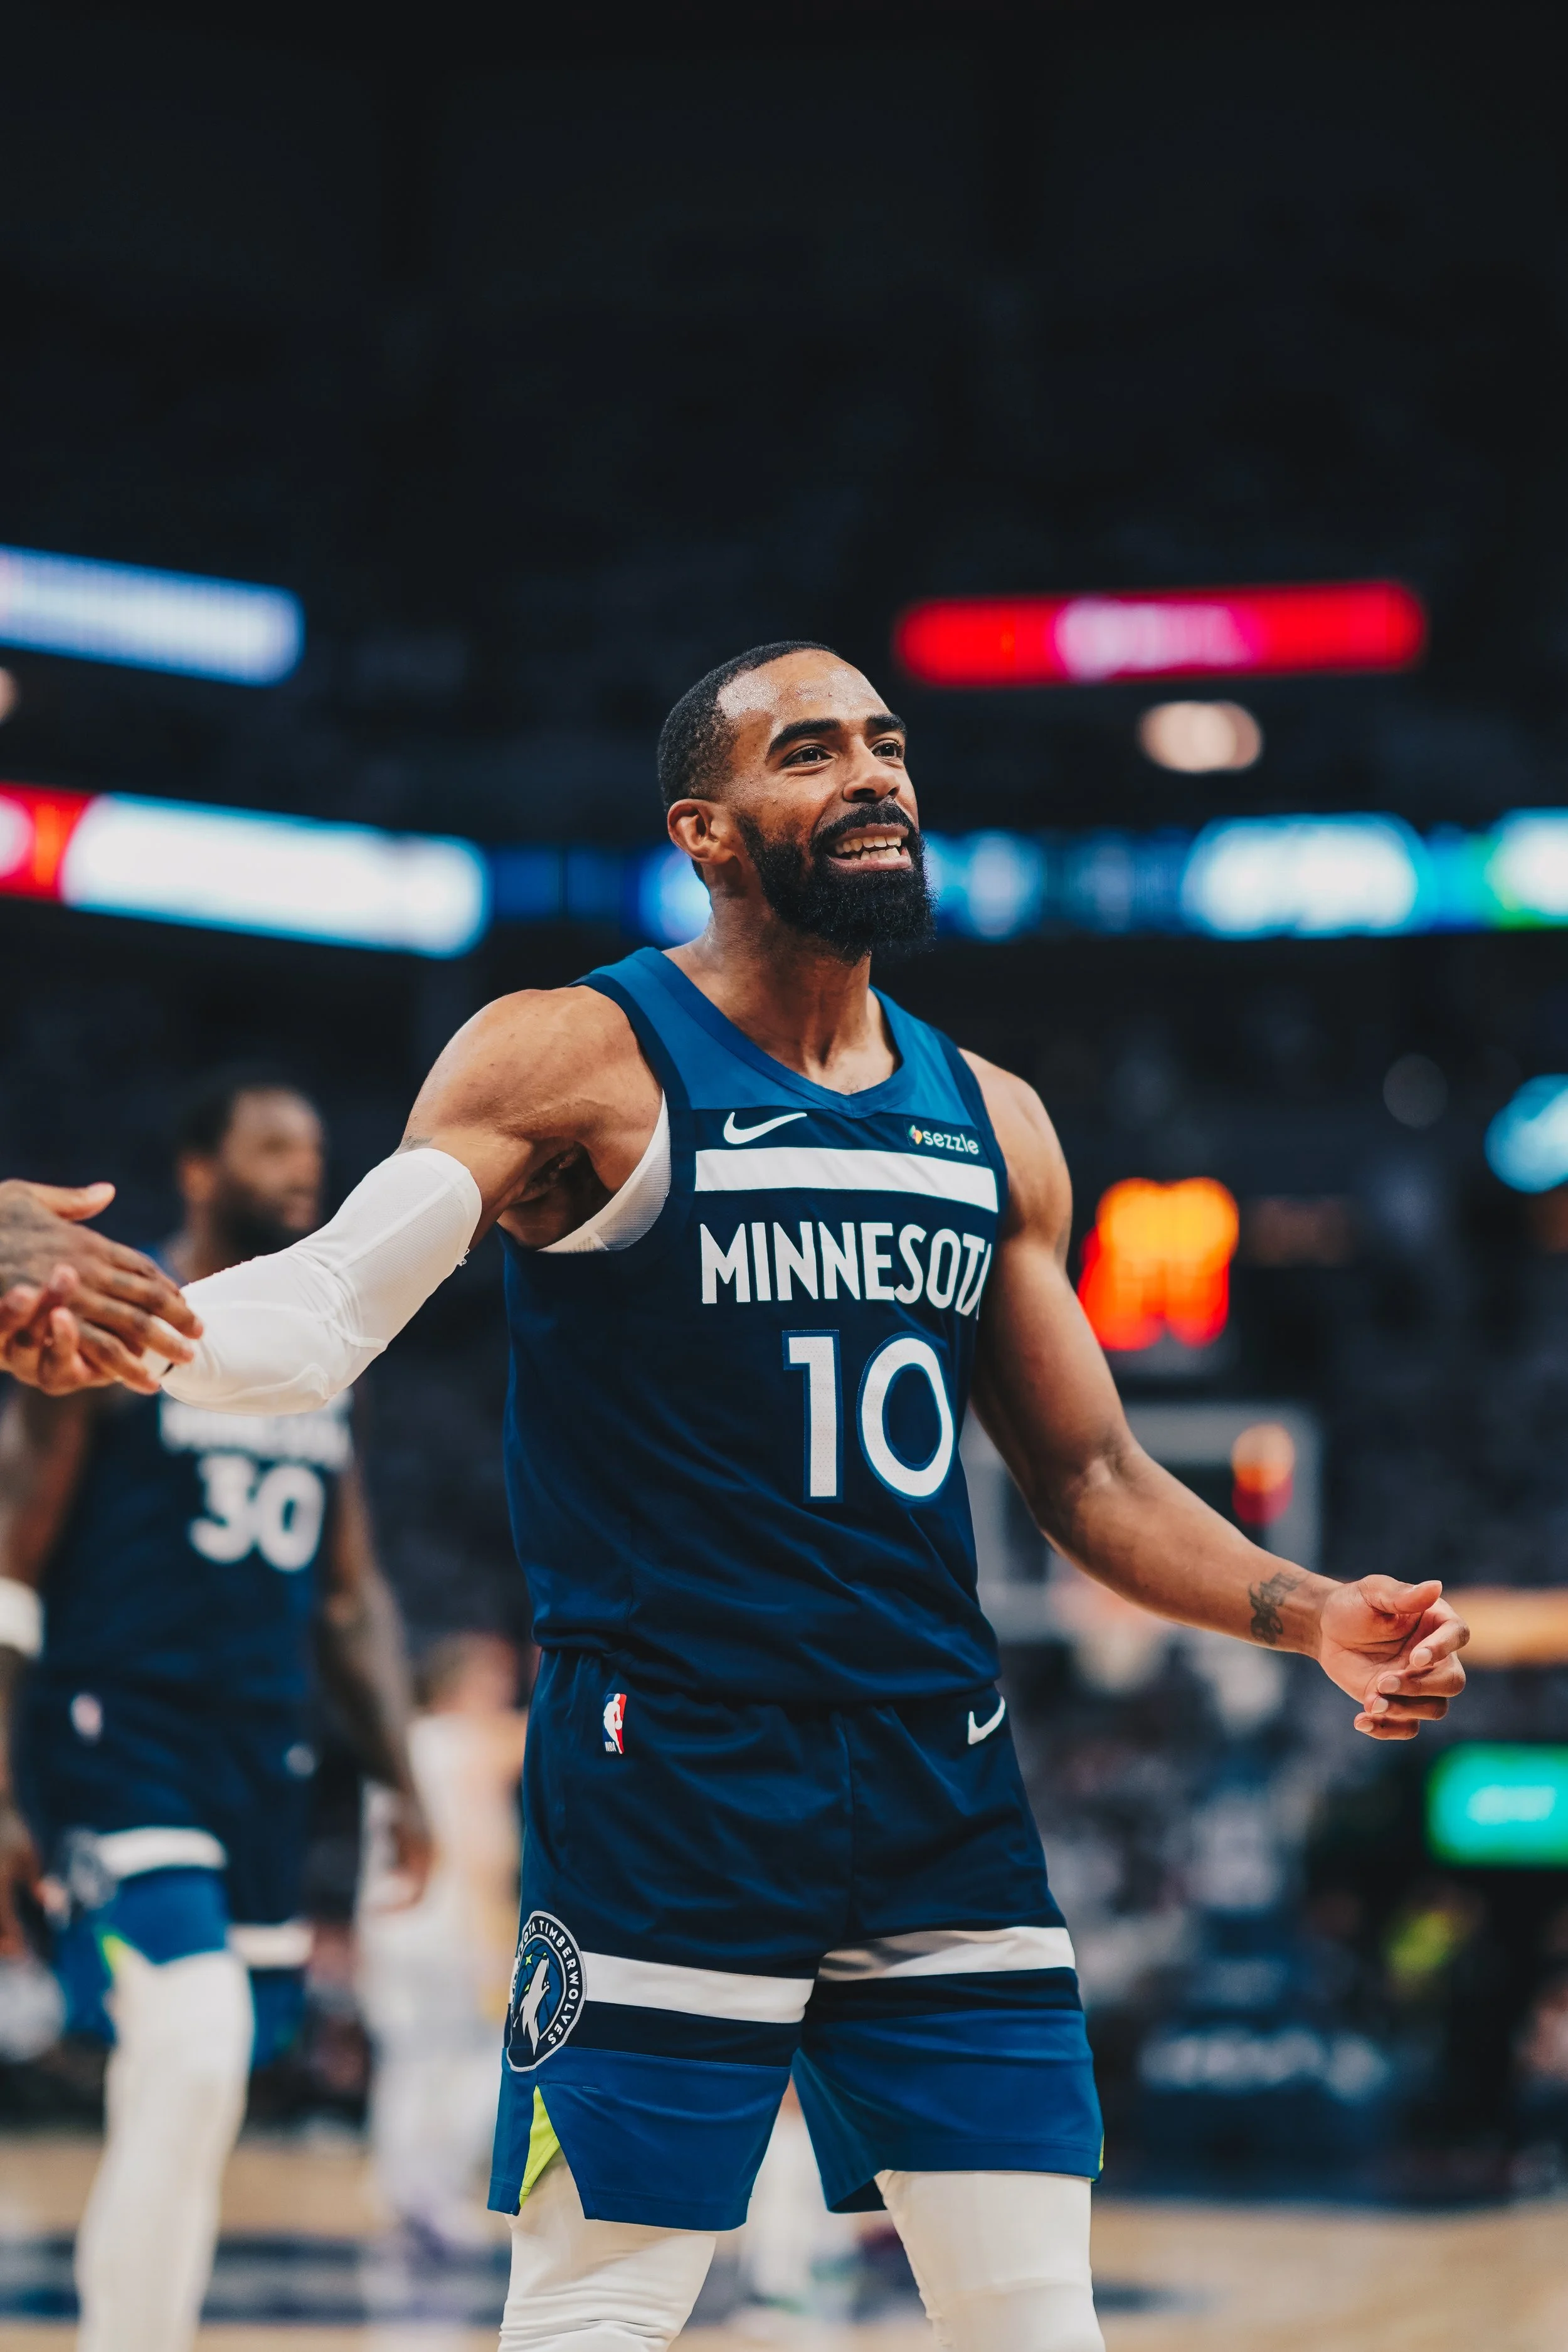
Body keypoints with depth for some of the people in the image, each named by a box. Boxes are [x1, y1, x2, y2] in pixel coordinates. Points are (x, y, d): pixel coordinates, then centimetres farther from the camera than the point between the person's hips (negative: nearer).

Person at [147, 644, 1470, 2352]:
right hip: (667, 1772, -5)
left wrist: (1308, 1616, 4)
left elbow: (1089, 1476, 19)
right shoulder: (579, 1060, -5)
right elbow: (324, 1314, -16)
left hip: (942, 1781, 5)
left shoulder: (992, 1120, 13)